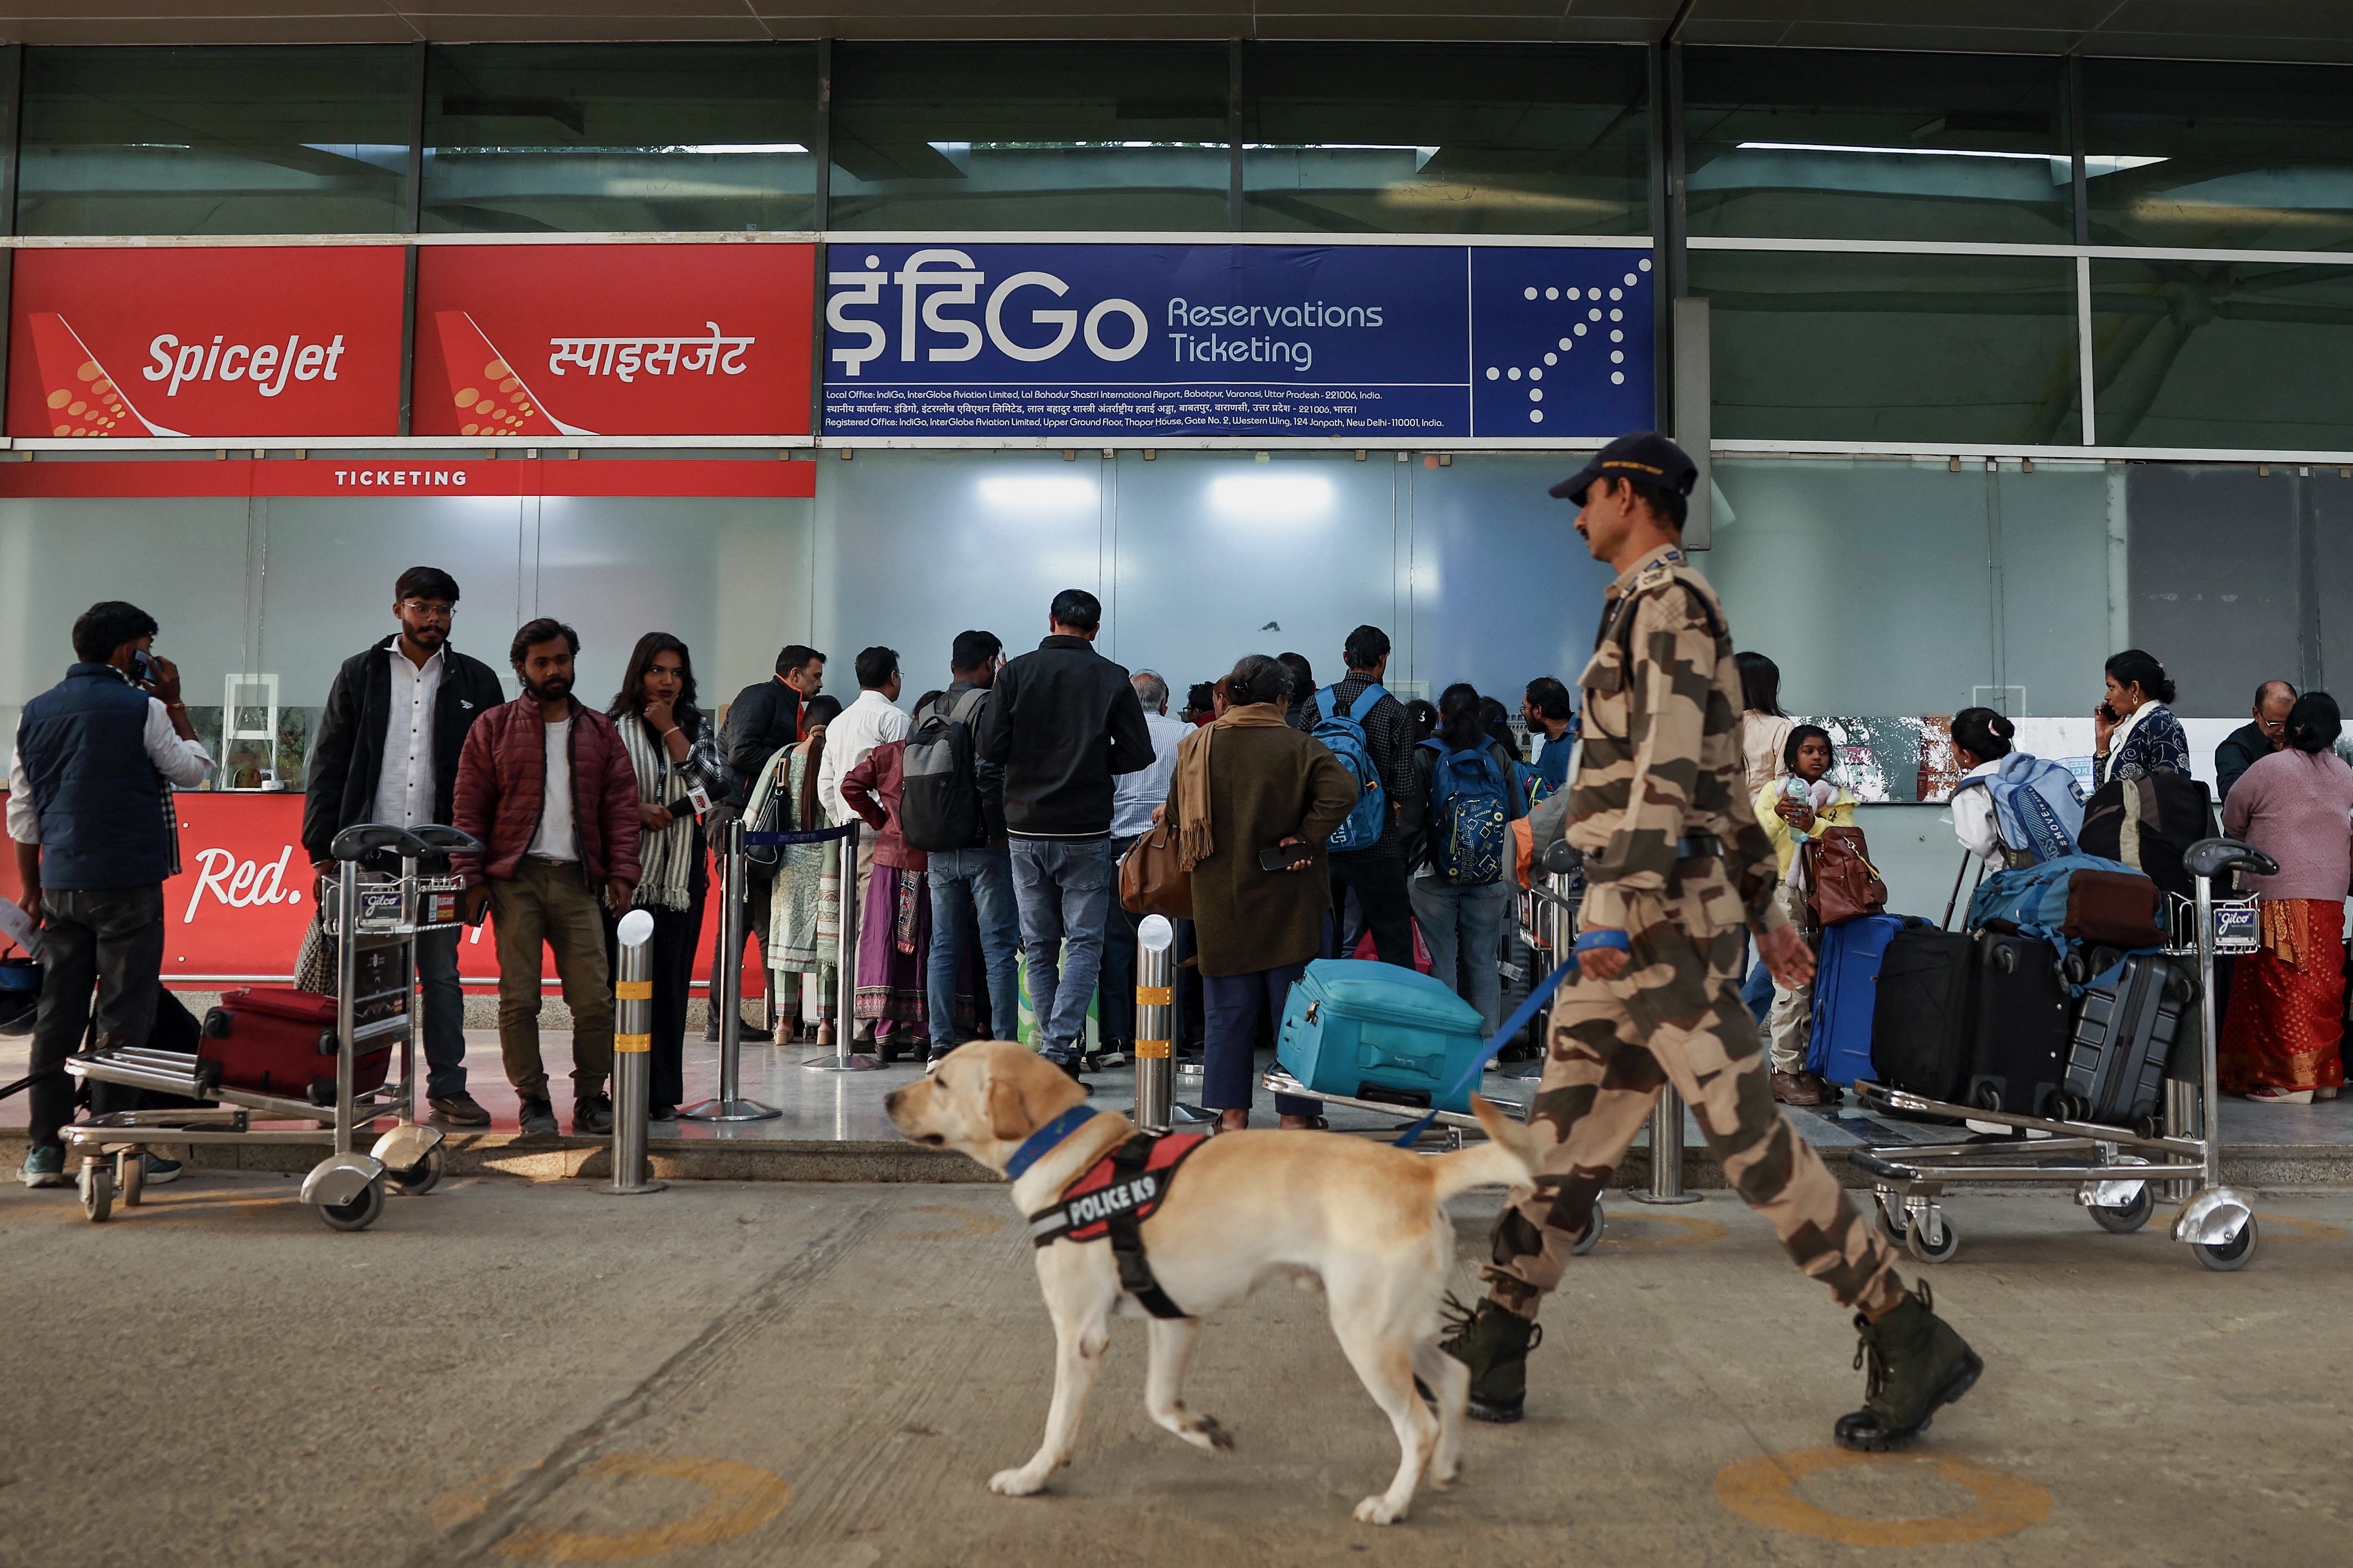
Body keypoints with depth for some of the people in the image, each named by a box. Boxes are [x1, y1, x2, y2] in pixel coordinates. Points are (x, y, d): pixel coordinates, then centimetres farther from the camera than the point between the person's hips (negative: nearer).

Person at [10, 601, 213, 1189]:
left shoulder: (35, 713, 10)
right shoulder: (141, 709, -8)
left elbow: (22, 812, 11)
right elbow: (192, 770, 5)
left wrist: (30, 887, 16)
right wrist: (175, 704, 7)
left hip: (60, 885, 6)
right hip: (127, 882, -6)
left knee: (57, 1013, 10)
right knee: (124, 1015, -1)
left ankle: (44, 1150, 13)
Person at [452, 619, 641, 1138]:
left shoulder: (601, 733, 14)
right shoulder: (493, 727, 9)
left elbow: (621, 807, 10)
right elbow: (468, 807, 5)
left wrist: (621, 873, -1)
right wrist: (471, 876, -4)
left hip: (577, 880, 1)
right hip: (514, 880, -1)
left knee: (595, 998, -2)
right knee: (519, 998, -1)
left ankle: (591, 1099, 12)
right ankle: (533, 1102, 10)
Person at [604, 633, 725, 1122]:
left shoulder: (699, 727, 12)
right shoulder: (613, 728, 4)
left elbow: (717, 785, -4)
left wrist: (670, 730, -4)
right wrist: (636, 811, -15)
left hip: (681, 876, 2)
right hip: (628, 875, -2)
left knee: (671, 985, 4)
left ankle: (663, 1094, 10)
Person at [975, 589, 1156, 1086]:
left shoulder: (1016, 672, -1)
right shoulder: (1112, 678, -2)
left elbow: (990, 746, -5)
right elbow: (1138, 754, -4)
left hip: (1026, 827, 2)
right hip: (1086, 831, -2)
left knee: (1039, 946, 11)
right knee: (1084, 942, 4)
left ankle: (1053, 1048, 15)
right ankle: (1060, 1048, -8)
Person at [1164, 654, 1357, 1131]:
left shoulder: (1195, 746, 0)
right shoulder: (1301, 747, -8)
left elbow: (1176, 817, 5)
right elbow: (1341, 793, -22)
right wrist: (1304, 838, -13)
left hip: (1219, 902, 2)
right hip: (1289, 902, -2)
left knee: (1227, 1010, 10)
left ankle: (1232, 1113, 14)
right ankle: (1296, 1113, 13)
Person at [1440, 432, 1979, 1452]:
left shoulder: (1666, 597, -7)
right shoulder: (1656, 605, 23)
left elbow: (1672, 765, -19)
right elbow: (1724, 777, 24)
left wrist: (1618, 907, -24)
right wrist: (1764, 905, 26)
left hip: (1660, 912, -10)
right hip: (1635, 918, 10)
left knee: (1748, 1134, -6)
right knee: (1566, 1135, 9)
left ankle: (1912, 1345, 5)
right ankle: (1489, 1355, 16)